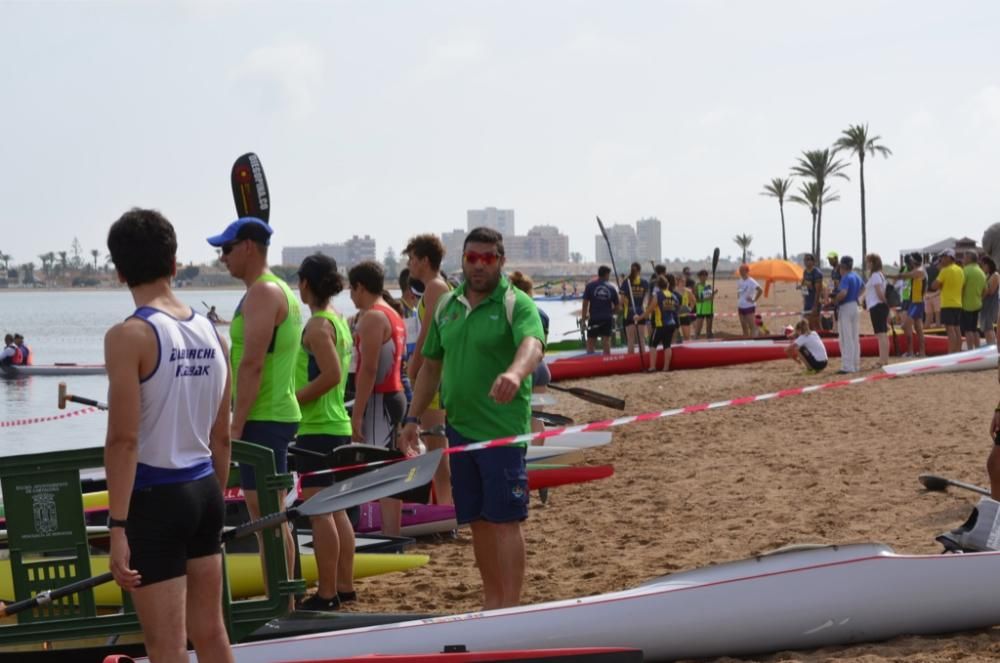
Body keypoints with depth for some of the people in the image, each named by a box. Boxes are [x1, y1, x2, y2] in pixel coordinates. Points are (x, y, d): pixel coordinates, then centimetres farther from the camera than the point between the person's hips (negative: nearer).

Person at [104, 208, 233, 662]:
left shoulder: (129, 336, -13)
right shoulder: (210, 331, 6)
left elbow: (123, 440, -18)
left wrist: (117, 526, -16)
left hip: (155, 499, -7)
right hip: (204, 491, 7)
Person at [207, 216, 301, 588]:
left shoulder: (262, 293, -14)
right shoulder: (279, 290, 19)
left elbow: (252, 364, -21)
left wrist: (236, 426, -21)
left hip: (263, 419, -11)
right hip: (277, 415, 11)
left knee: (266, 515, -9)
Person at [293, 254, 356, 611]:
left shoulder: (317, 325, -15)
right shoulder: (339, 320, 13)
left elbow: (331, 375, -24)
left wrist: (293, 400, -17)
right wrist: (299, 397, 16)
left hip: (317, 428, -10)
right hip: (338, 424, 10)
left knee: (319, 511, -7)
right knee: (335, 509, 14)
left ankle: (326, 593, -5)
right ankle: (345, 585, 19)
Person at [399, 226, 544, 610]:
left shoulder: (516, 304, -8)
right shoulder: (447, 306, 13)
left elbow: (532, 345, -28)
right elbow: (431, 365, 20)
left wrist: (514, 373, -49)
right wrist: (413, 418, 15)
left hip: (502, 430, -6)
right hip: (459, 429, 6)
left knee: (504, 520, -6)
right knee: (478, 521, 13)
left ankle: (510, 609, -2)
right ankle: (492, 600, 24)